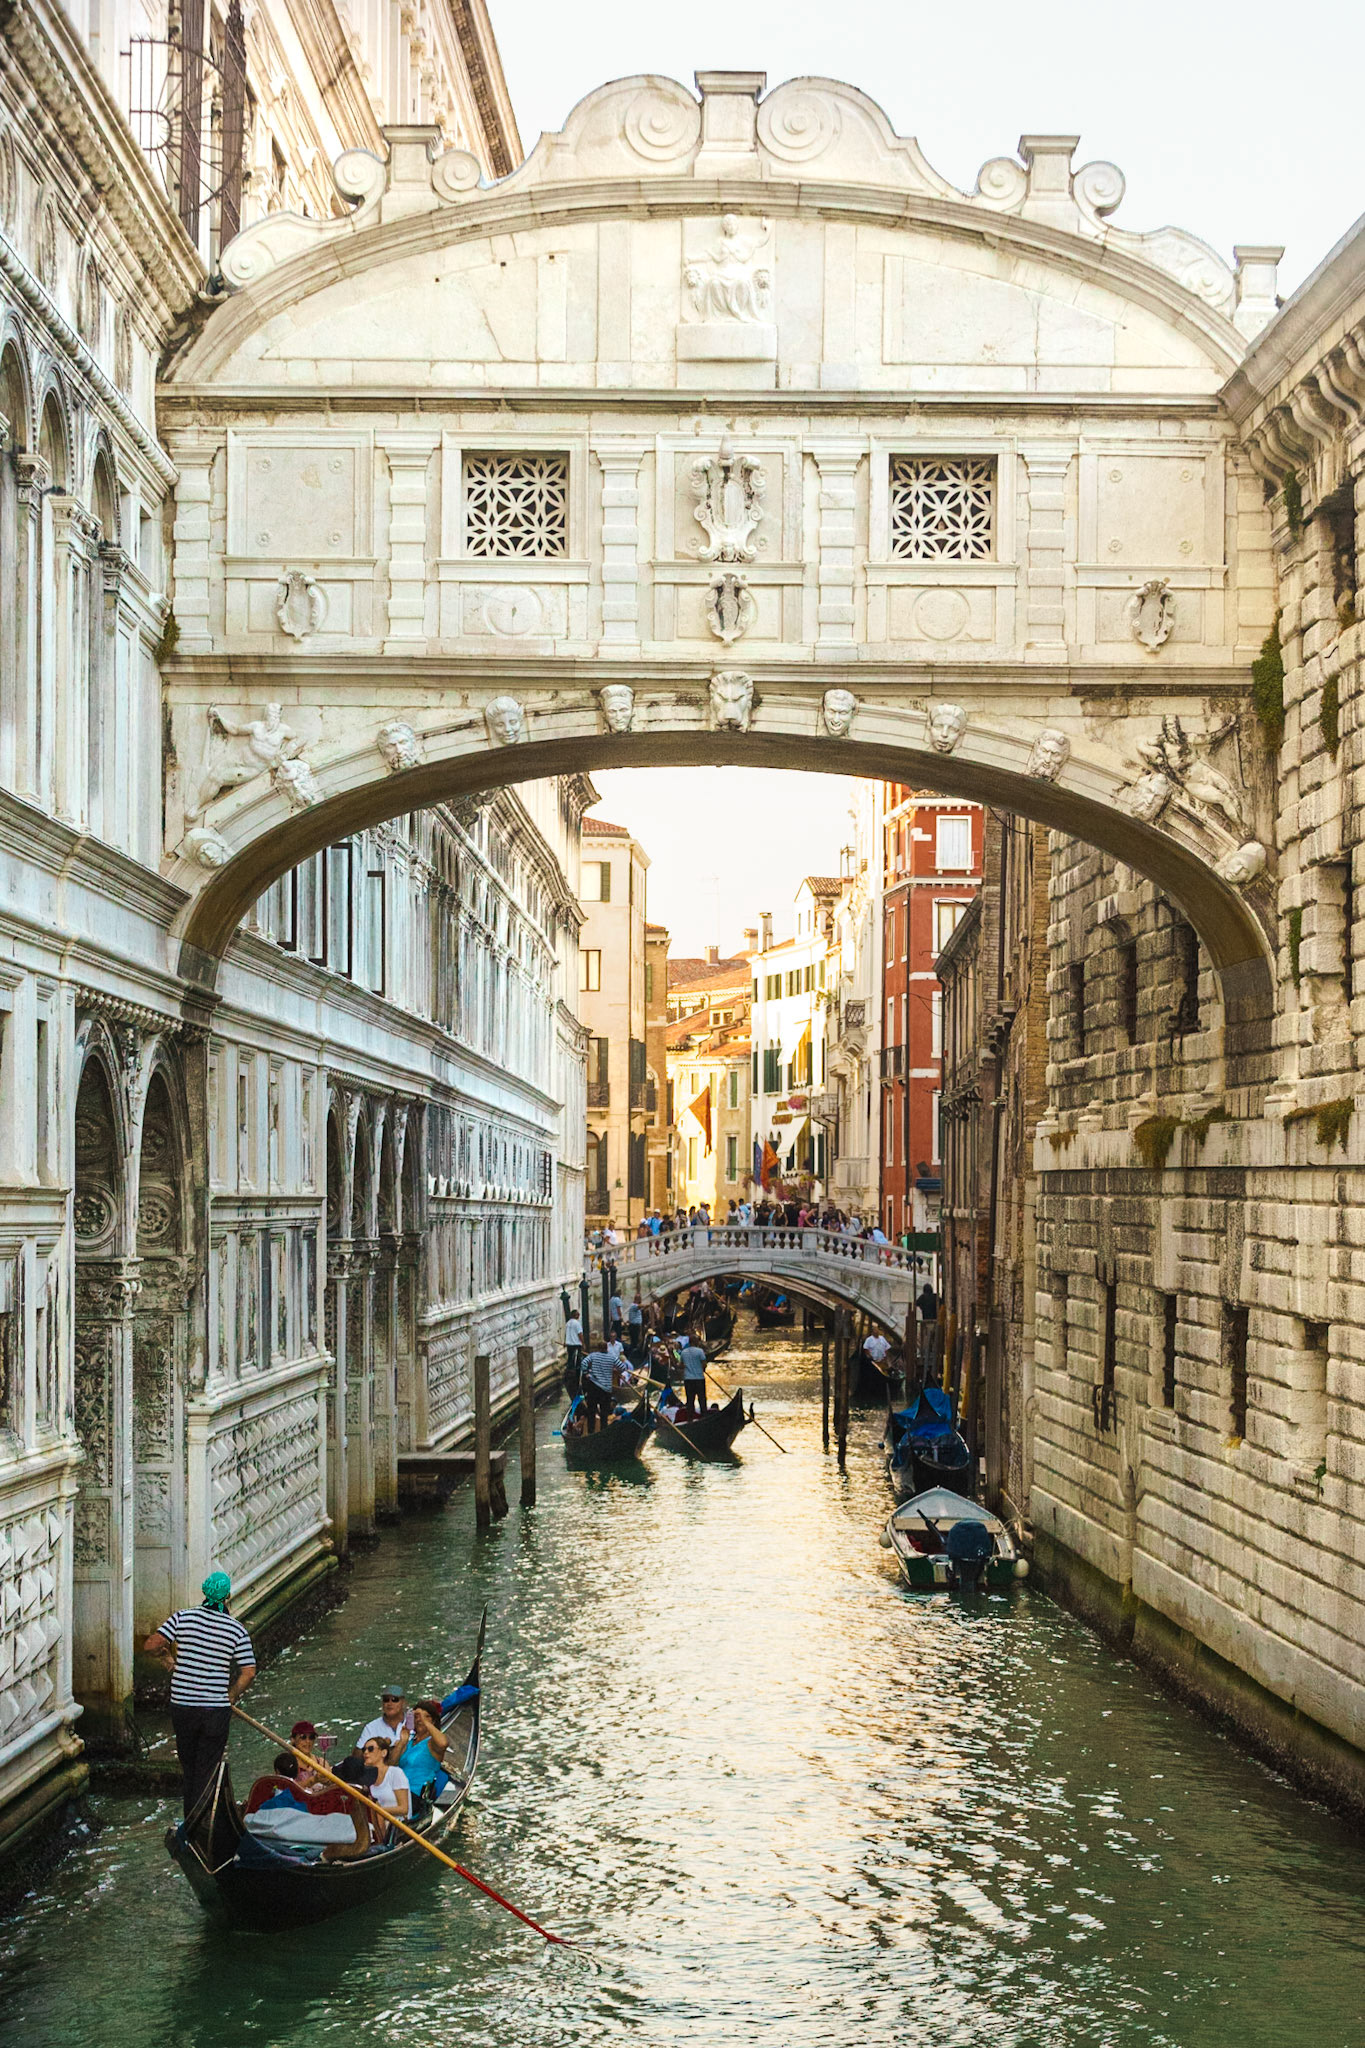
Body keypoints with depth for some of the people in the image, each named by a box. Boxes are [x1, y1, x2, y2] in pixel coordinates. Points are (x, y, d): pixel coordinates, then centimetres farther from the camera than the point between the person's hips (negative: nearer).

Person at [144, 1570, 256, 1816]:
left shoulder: (182, 1617, -3)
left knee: (189, 1767, 18)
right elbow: (248, 1672, -6)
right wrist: (230, 1698, 9)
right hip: (217, 1712, -2)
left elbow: (151, 1645, -10)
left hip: (182, 1706, 2)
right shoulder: (237, 1630, -4)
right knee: (207, 1772, 6)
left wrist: (167, 1660, 10)